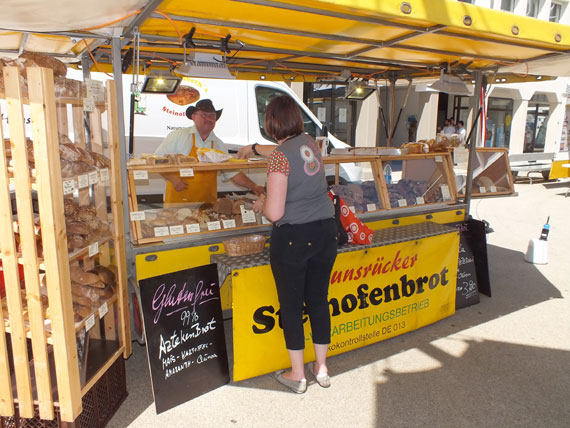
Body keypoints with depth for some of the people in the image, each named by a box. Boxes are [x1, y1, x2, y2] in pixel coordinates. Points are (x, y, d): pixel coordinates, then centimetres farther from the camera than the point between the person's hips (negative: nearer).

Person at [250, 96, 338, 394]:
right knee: (319, 299, 17)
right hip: (324, 233, 7)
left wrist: (261, 205, 4)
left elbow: (274, 213, -18)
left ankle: (297, 375, 24)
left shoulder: (279, 156, -15)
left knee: (291, 305, 9)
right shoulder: (309, 142, 6)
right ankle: (321, 369, 32)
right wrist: (254, 148, 44)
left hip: (292, 238, -6)